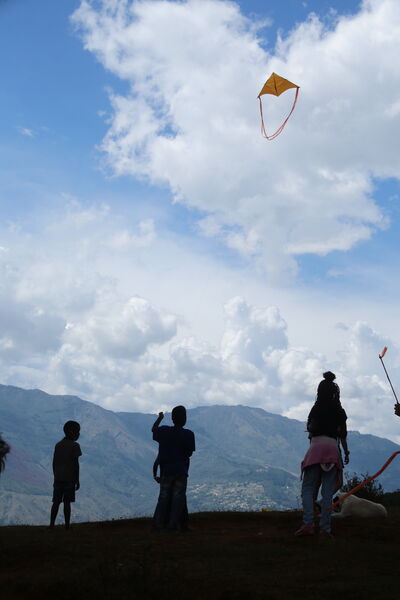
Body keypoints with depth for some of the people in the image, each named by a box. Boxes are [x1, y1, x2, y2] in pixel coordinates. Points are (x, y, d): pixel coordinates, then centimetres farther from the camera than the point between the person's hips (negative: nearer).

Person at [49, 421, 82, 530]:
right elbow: (76, 464, -10)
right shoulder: (75, 446, -7)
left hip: (58, 479, 4)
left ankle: (52, 524, 2)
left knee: (56, 502, 7)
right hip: (69, 479, -4)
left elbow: (54, 463, 11)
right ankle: (67, 525, 1)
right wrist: (77, 481, -5)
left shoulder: (58, 445, 10)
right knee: (67, 502, -1)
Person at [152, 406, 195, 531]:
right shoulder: (188, 434, -11)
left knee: (163, 496, 10)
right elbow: (190, 453, -5)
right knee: (178, 497, 4)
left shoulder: (164, 431, -5)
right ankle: (173, 524, 1)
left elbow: (153, 429, 17)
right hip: (181, 470, -2)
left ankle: (158, 523, 6)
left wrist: (160, 418, 33)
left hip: (166, 470, 2)